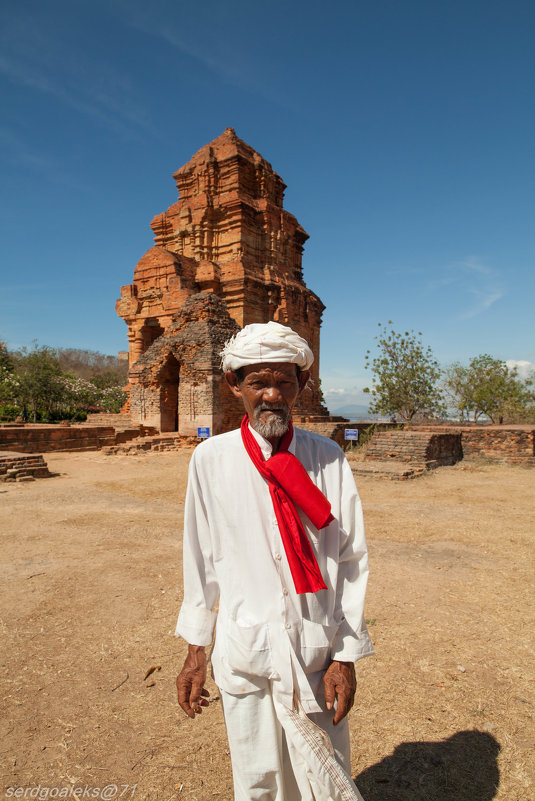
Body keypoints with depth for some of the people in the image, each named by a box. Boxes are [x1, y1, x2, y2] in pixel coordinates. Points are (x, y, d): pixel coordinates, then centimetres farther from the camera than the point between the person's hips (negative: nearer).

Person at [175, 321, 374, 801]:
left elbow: (352, 560, -3)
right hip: (245, 652, 0)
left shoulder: (328, 459, -8)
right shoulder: (210, 460, -9)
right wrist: (196, 649, 4)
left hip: (319, 650, 1)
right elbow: (201, 559, -1)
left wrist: (346, 654, -4)